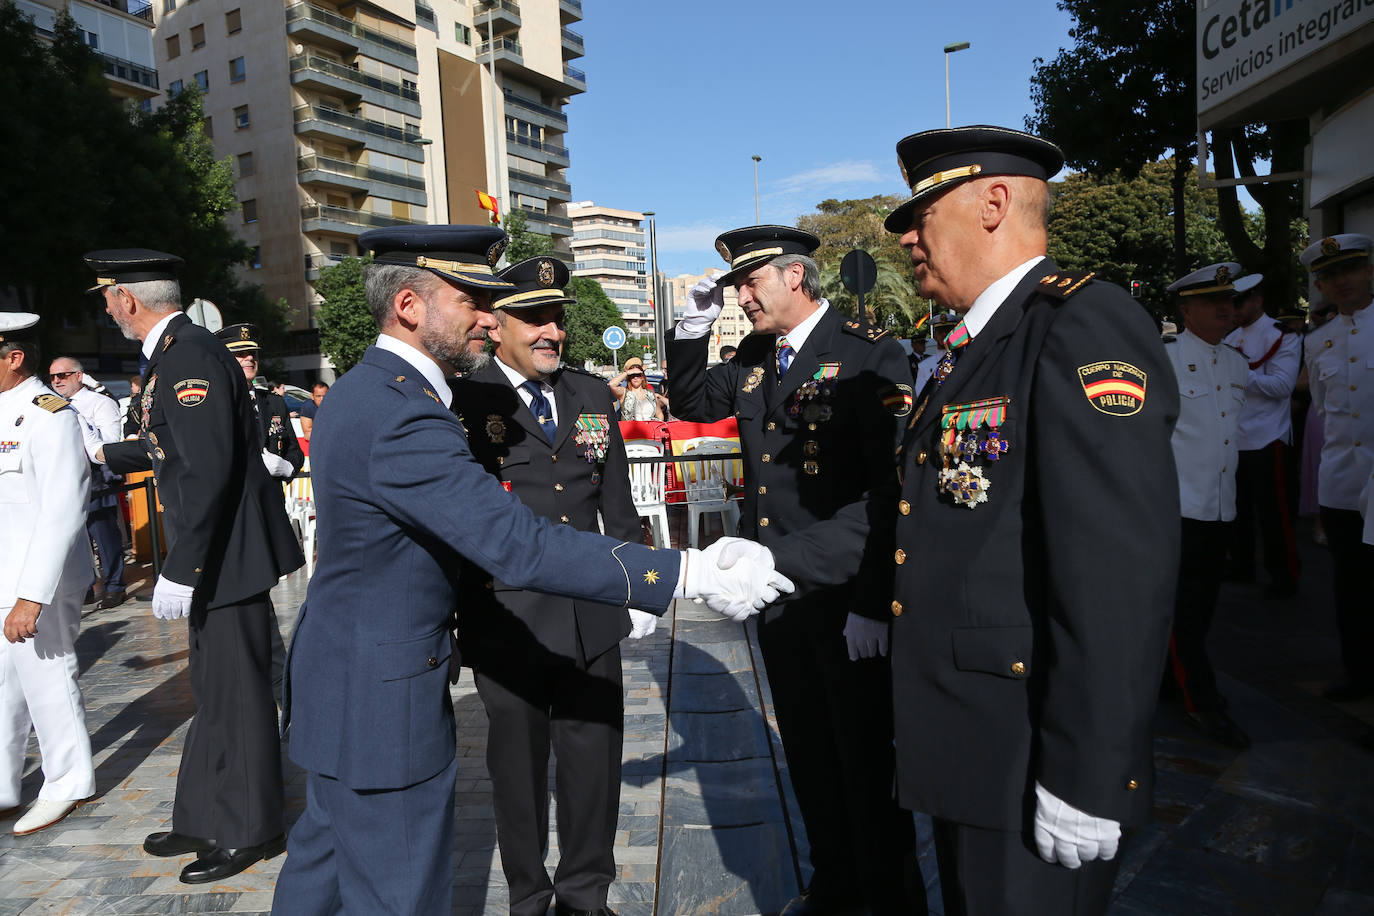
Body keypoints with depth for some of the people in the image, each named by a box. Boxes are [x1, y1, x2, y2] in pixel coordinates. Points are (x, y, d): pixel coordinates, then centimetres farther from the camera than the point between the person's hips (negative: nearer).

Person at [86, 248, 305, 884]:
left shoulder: (192, 357, -19)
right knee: (212, 691, 19)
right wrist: (102, 455, 44)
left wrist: (180, 570, -25)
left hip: (225, 558, -10)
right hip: (211, 558, 10)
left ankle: (248, 832, 20)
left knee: (235, 694, 3)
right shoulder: (172, 354, 14)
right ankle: (205, 821, 35)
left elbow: (208, 471, -27)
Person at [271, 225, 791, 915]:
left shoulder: (362, 390, 5)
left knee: (325, 856, 27)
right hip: (381, 701, -10)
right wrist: (689, 574, -33)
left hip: (336, 680, 10)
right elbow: (520, 547, -35)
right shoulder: (401, 417, -29)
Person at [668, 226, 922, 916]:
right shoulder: (754, 358, 9)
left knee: (866, 752, 8)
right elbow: (690, 403, 21)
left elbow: (894, 487, -16)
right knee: (806, 748, 20)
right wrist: (693, 327, 5)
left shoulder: (869, 354, -12)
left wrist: (874, 602, -18)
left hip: (847, 599, -7)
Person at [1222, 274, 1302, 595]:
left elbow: (1283, 385, -15)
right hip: (1233, 439, 6)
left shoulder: (1282, 335, -6)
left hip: (1267, 440, -6)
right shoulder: (1231, 339, 13)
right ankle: (1241, 565, 25)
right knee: (1237, 509, 13)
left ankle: (1284, 575, 11)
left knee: (1273, 512, 0)